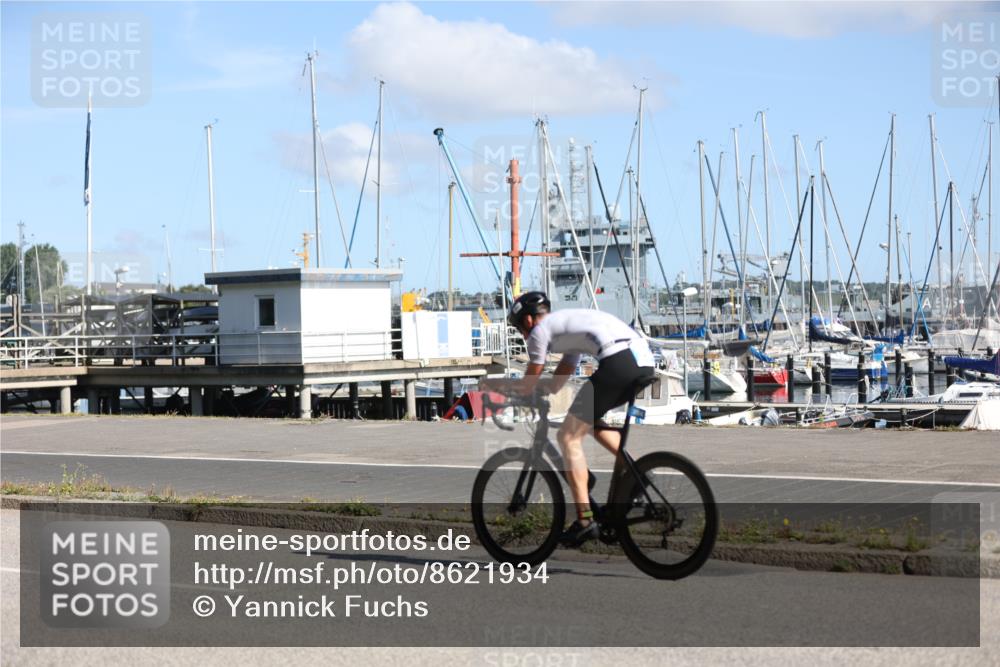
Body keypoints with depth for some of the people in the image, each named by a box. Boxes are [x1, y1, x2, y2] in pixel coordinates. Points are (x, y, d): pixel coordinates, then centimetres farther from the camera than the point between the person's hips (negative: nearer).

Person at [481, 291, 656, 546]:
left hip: (618, 360, -9)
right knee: (591, 421, 30)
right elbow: (554, 385, 39)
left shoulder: (540, 329, 11)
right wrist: (508, 386, 43)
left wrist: (493, 385, 31)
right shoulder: (568, 322, 36)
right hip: (646, 362, 9)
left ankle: (585, 520, -6)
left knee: (569, 437, 1)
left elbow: (528, 386, 16)